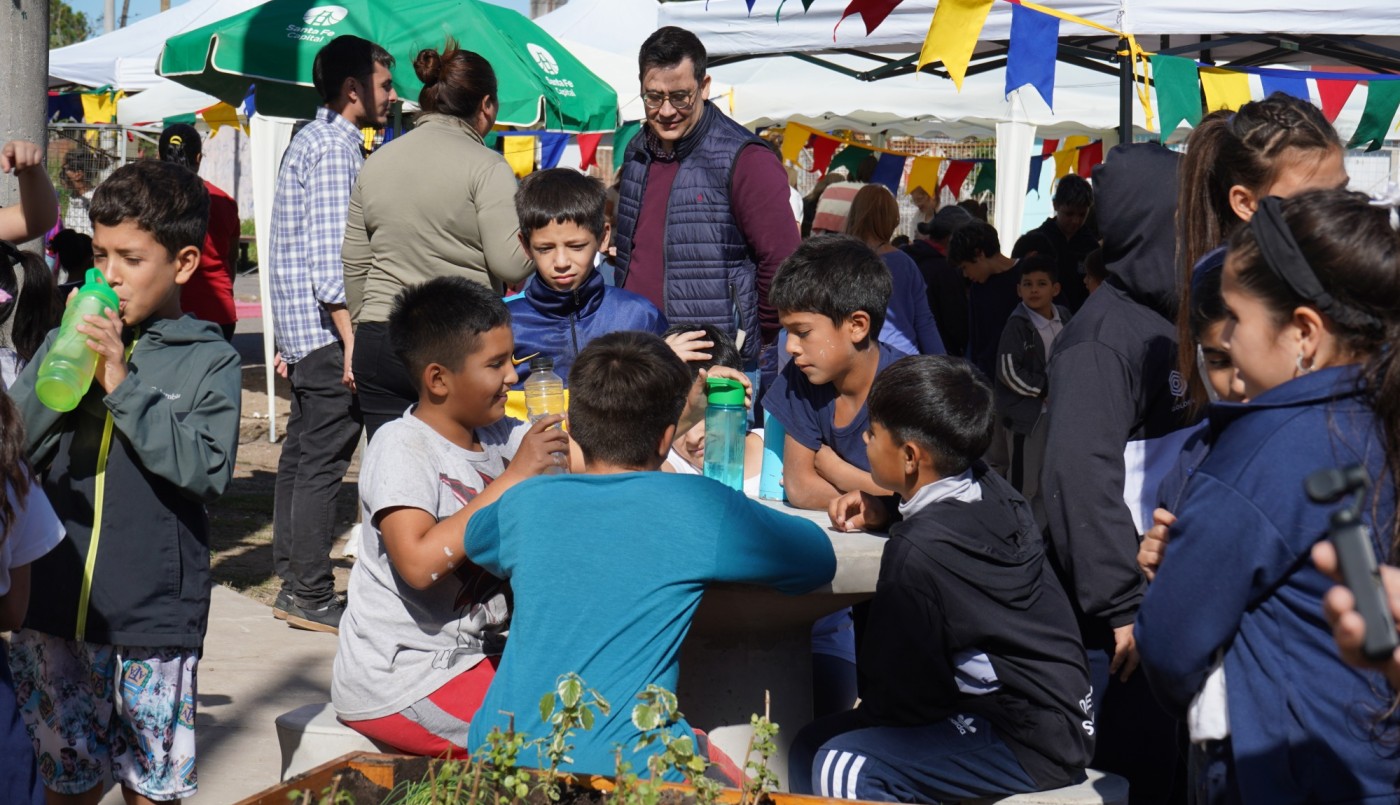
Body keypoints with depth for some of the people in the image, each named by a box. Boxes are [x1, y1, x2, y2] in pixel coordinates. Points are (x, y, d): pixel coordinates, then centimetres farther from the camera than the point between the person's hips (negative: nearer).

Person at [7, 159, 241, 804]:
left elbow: (206, 472, -16)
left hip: (153, 617, -3)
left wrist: (123, 386, -18)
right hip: (52, 606, 3)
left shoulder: (209, 361, -3)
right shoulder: (65, 343, 8)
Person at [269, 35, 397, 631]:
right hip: (328, 331, -10)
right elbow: (330, 255, -21)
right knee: (323, 461, -6)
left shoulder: (310, 140, 19)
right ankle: (311, 597, -2)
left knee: (300, 455, 13)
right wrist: (353, 341, -22)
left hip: (301, 331, 10)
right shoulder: (336, 148, -13)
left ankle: (292, 585, 20)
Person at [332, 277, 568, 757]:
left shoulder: (501, 437, 7)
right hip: (398, 683, -8)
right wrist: (512, 478, -24)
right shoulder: (402, 448, -15)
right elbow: (420, 563, -28)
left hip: (479, 656, 8)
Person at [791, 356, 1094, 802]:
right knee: (812, 742, 10)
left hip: (1030, 747, -10)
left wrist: (865, 714, 7)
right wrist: (884, 510, 15)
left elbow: (898, 694, -14)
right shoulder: (992, 490, 3)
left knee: (842, 768, -27)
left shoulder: (919, 548, -23)